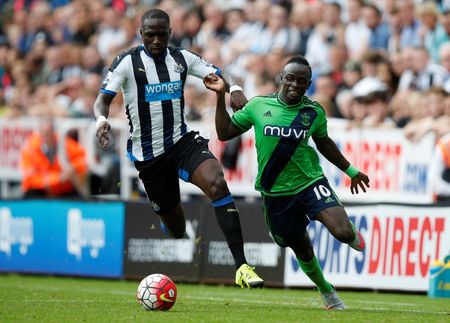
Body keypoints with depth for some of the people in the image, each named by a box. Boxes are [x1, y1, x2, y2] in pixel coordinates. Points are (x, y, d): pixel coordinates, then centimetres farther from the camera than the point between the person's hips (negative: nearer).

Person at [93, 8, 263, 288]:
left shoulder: (182, 58, 5)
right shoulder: (127, 62, -4)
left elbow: (218, 76, 5)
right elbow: (103, 99, -7)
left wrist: (235, 90, -17)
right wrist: (102, 120, -29)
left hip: (182, 141, 1)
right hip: (147, 154, -1)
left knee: (217, 182, -27)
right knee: (173, 220, 5)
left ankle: (241, 266, -31)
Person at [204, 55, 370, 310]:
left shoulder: (314, 112, -2)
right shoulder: (258, 106, -3)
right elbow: (225, 133, 4)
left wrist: (351, 170, 21)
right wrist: (221, 96, -4)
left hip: (311, 183, -1)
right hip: (276, 193, 1)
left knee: (344, 233, -23)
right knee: (302, 249, 13)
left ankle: (352, 232, 16)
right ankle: (326, 291, 40)